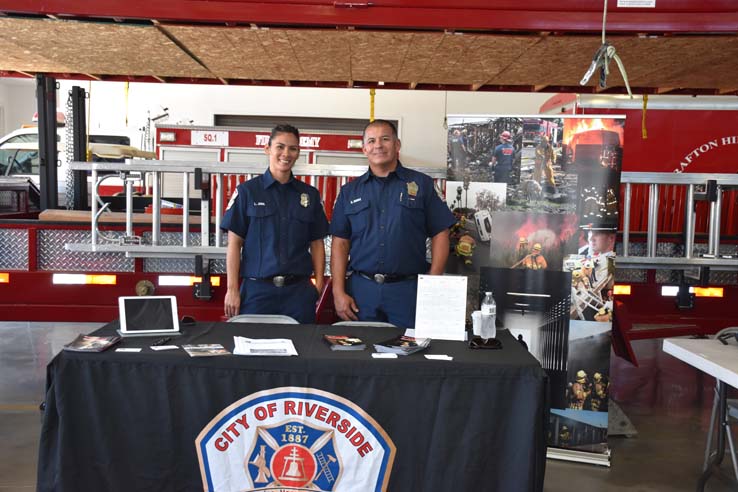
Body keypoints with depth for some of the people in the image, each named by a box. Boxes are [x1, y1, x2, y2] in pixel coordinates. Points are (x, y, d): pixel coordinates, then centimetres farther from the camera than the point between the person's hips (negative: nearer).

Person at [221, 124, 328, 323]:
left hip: (299, 291, 2)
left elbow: (317, 243, 11)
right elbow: (234, 243, 0)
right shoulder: (247, 191, 1)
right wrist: (232, 289, -5)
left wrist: (319, 284, 1)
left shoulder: (310, 195, 9)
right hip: (257, 290, -2)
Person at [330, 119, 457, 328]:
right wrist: (338, 292, -1)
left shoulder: (421, 185, 5)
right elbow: (340, 243, 8)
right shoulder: (350, 191, 11)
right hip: (361, 289, 2)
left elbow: (440, 235, 2)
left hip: (408, 289, -1)